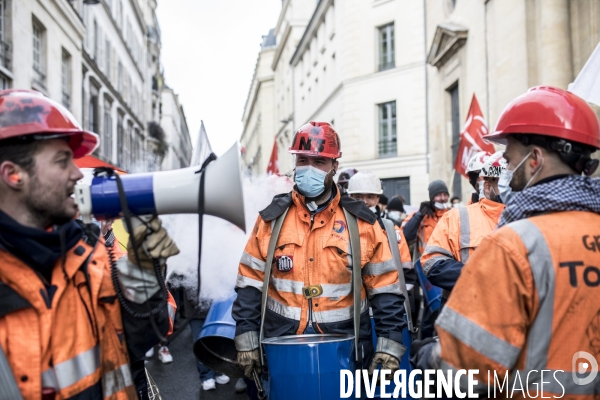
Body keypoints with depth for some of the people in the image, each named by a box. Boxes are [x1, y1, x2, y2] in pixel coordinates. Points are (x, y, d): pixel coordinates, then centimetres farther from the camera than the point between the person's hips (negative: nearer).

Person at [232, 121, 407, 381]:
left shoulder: (361, 222, -5)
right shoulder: (272, 219, -2)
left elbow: (385, 289, -2)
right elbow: (250, 283, 1)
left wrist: (389, 343, -9)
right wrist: (247, 339, -3)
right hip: (284, 348, 1)